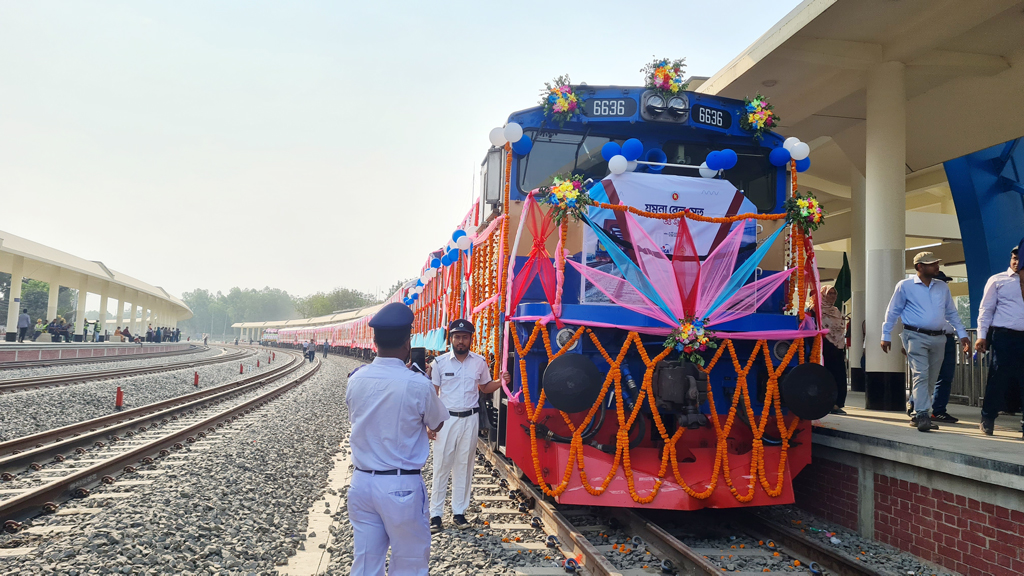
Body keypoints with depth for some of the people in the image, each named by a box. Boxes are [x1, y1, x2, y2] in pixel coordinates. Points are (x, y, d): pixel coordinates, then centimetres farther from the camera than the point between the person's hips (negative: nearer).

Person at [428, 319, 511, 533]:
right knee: (441, 467, 0)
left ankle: (459, 512, 17)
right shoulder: (440, 363, -3)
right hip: (446, 419, -2)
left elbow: (485, 387, 15)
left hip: (470, 419, 2)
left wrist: (501, 382, -6)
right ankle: (435, 514, 8)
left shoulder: (480, 362, 3)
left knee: (464, 467, 8)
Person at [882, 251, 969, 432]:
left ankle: (918, 415, 16)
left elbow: (952, 313, 20)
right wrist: (886, 336, 1)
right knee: (921, 375, -17)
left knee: (931, 380, 7)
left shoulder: (943, 287, 14)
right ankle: (923, 415, -20)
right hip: (916, 337, -5)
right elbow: (892, 312, 3)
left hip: (938, 338, 5)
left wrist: (962, 334, 13)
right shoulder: (905, 286, 0)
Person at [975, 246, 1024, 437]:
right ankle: (988, 418, 6)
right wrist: (981, 335, -7)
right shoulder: (997, 280, 6)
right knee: (999, 378, -3)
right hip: (1004, 336, -3)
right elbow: (986, 309, 2)